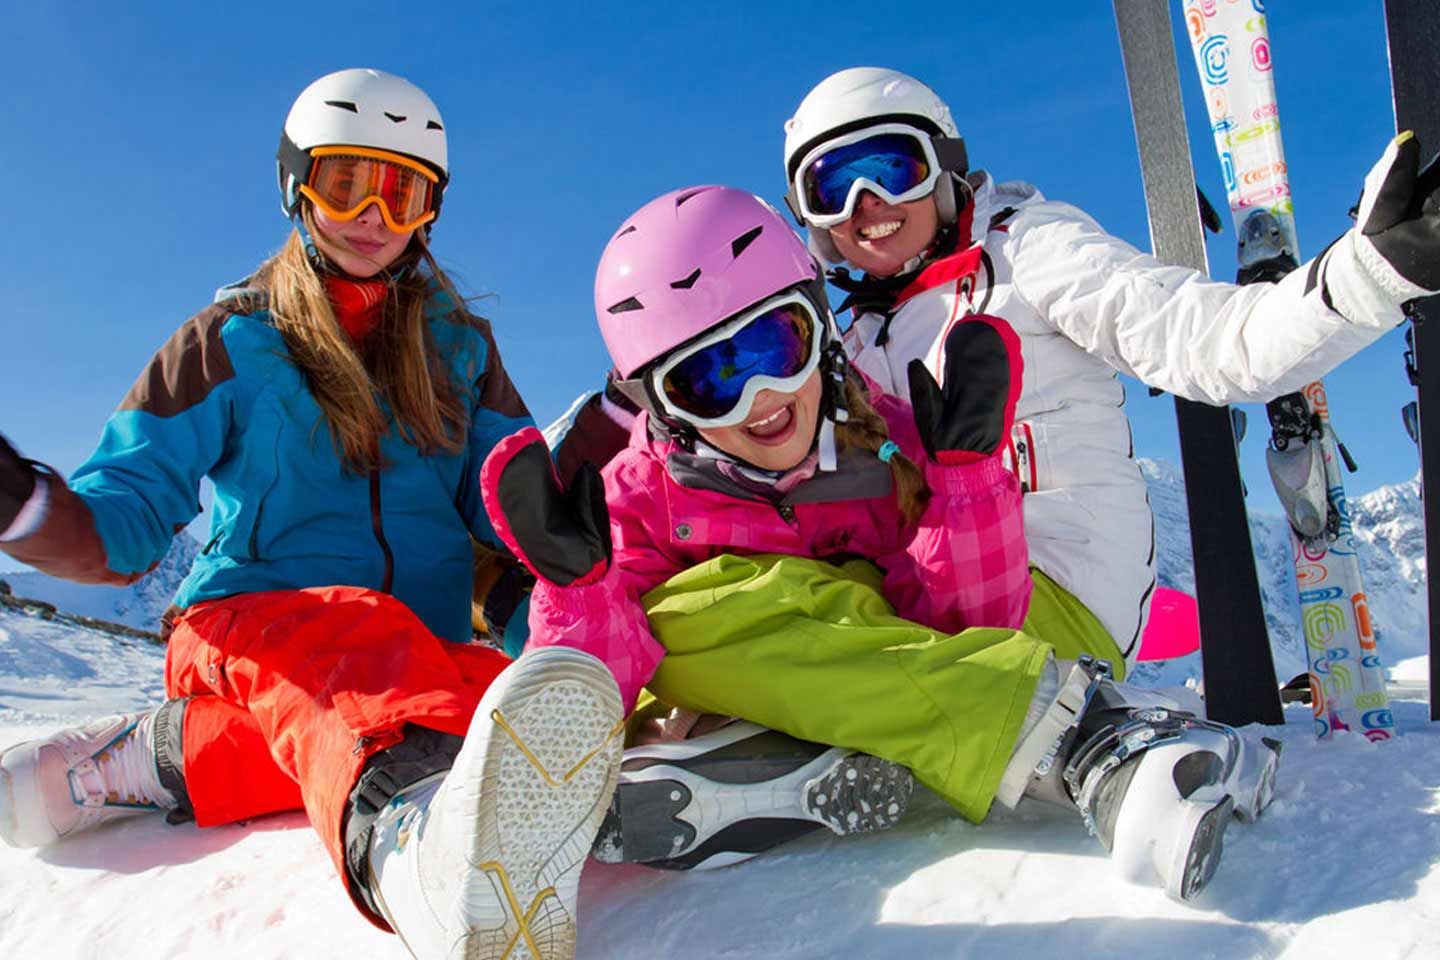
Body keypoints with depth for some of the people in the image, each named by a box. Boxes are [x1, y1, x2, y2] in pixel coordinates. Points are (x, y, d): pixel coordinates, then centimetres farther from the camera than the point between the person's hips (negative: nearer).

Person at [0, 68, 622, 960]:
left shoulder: (458, 342, 15)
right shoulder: (233, 341, 7)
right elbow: (119, 531, 0)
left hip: (421, 655, 3)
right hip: (248, 629, -2)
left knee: (497, 687, -34)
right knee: (348, 632, -37)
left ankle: (172, 754, -25)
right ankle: (420, 857, -69)